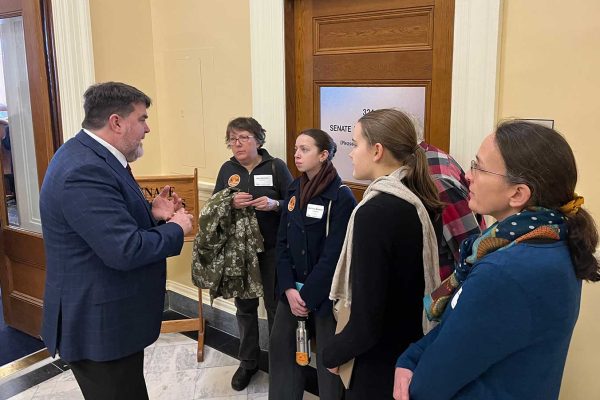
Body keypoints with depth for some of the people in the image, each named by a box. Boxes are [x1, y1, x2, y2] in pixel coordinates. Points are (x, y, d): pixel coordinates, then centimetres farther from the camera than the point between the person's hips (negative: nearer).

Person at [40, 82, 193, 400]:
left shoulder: (94, 158, 7)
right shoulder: (84, 171, -26)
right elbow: (125, 250, -30)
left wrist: (152, 214, 0)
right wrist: (176, 229, -15)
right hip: (99, 326, -10)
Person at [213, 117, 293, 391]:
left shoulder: (276, 166, -5)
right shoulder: (227, 169, 5)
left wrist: (275, 205, -24)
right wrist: (231, 203, -16)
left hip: (272, 249, -3)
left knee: (275, 305, 8)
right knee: (245, 306, 13)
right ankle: (248, 362, 31)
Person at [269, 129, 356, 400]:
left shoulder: (342, 197, -14)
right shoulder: (294, 191, 6)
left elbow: (333, 255, -17)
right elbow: (283, 242, 4)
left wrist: (307, 295, -14)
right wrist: (289, 288, -7)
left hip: (326, 292, -6)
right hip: (292, 288, 6)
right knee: (280, 343, 12)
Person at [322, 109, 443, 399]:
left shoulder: (375, 212, -26)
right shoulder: (424, 202, -2)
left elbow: (365, 325, -26)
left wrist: (332, 353, -7)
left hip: (382, 366, -7)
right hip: (418, 352, 7)